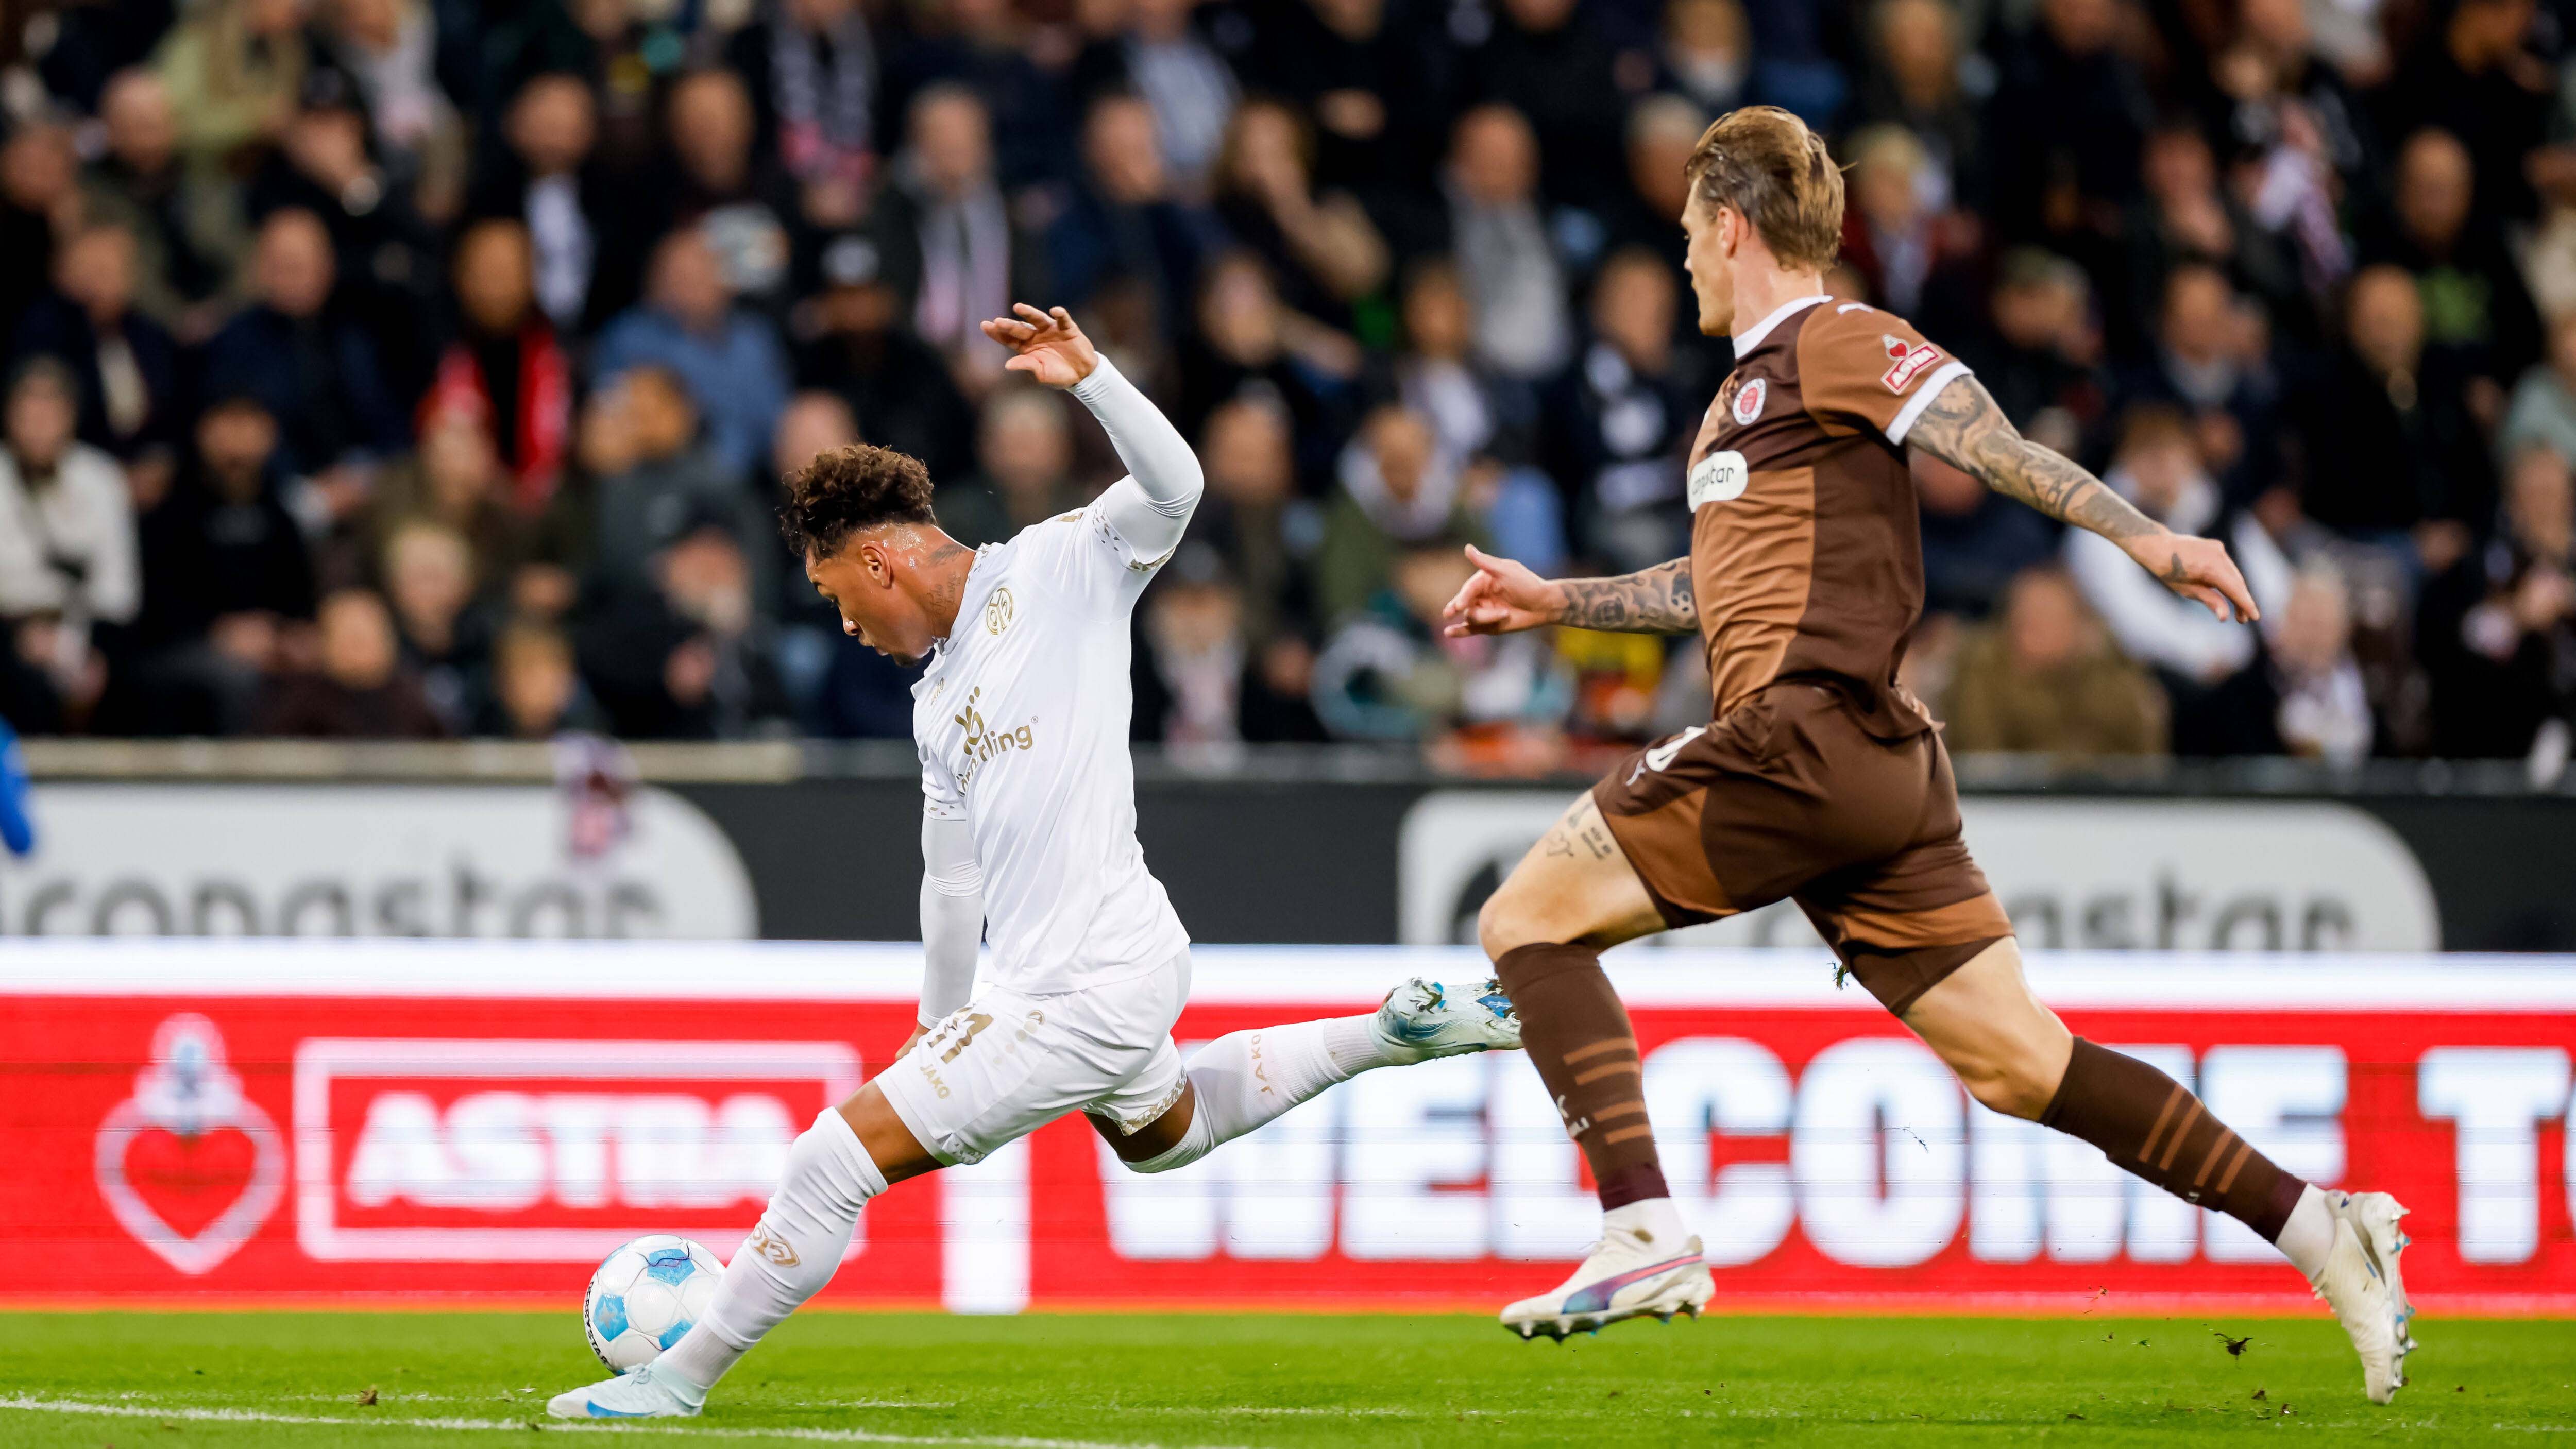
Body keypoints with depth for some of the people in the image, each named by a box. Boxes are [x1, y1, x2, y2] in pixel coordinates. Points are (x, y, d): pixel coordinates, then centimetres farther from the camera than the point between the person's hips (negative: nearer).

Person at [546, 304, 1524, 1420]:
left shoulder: (1056, 567, -5)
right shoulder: (937, 700, 18)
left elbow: (1173, 488, -19)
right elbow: (952, 880, 25)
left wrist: (1088, 377, -31)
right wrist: (941, 1044, 29)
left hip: (1085, 988, -10)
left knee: (839, 1154, -10)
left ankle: (681, 1376, 1)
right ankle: (1394, 1032, 35)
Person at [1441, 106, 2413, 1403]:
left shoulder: (1835, 343, -1)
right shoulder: (1746, 391, 27)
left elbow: (2000, 449, -13)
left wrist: (2141, 536, -25)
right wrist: (1555, 601, 40)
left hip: (1811, 736, -9)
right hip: (1878, 767, 9)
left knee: (1531, 914, -6)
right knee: (2018, 1063, 4)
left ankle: (1644, 1235, -18)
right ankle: (2318, 1230, 0)